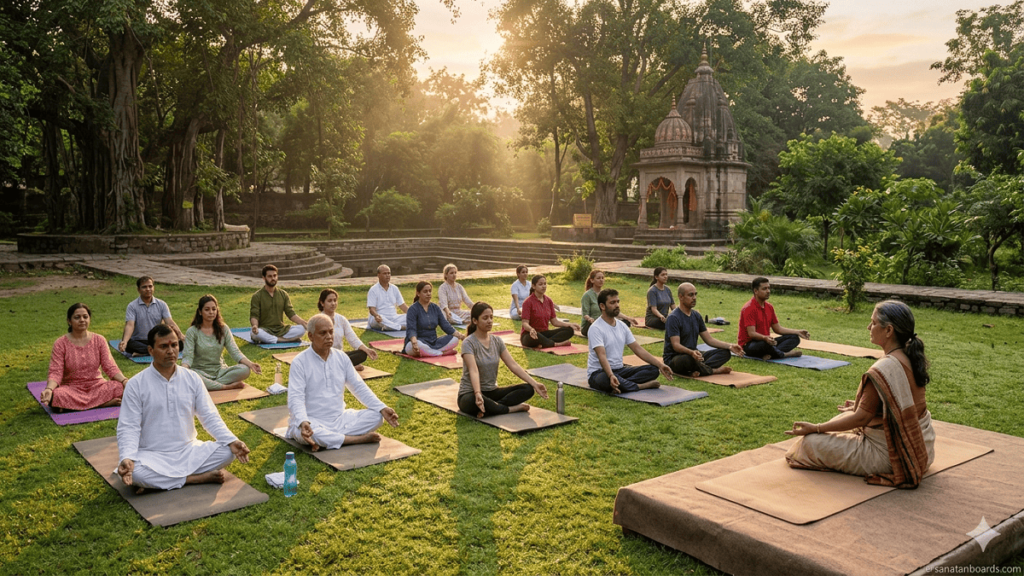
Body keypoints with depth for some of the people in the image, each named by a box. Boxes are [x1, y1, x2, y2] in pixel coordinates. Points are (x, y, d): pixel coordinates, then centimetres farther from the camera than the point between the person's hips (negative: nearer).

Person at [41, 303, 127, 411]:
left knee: (120, 388, -28)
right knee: (56, 396, -36)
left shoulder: (99, 340, 3)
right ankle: (103, 403, -23)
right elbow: (55, 373, -9)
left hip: (96, 386, 1)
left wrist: (125, 381, -22)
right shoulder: (61, 344, -2)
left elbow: (110, 366, -4)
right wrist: (49, 389, -30)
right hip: (71, 389, -1)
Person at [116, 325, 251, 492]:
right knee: (133, 471, -34)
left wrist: (232, 441, -13)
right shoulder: (136, 384, -5)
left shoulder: (192, 378, 3)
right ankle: (199, 477, -18)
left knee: (227, 451, -19)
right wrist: (127, 458, -28)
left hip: (189, 451, 3)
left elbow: (210, 417, 3)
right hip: (152, 456, -3)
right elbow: (128, 428, -9)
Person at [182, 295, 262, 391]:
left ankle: (209, 385, -22)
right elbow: (188, 357, -13)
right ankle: (228, 386, -25)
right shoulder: (192, 332, -5)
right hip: (201, 371, -2)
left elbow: (235, 352, -5)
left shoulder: (223, 329, 3)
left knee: (245, 370, -26)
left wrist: (250, 363, -24)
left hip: (220, 371, 3)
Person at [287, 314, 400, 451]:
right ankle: (359, 438, -20)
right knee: (307, 432, -39)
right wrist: (303, 422, -39)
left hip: (340, 419, 5)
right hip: (312, 422, -5)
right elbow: (296, 398, -18)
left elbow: (359, 387, 8)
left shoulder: (342, 358, 6)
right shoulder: (300, 362, -10)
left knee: (376, 416, -12)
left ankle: (325, 440, -21)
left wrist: (382, 409, -6)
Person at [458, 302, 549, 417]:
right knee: (473, 401, -43)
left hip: (492, 391, 6)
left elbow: (513, 365, -2)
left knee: (528, 389, -13)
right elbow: (473, 370, -30)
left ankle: (488, 410, -25)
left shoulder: (497, 341, 4)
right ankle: (512, 409, -21)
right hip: (470, 393, -6)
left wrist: (534, 383, -14)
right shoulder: (468, 343, -15)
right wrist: (478, 394, -47)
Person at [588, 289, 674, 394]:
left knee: (653, 369, -8)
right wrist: (611, 376, -45)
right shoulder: (596, 328, -16)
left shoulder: (622, 326, 9)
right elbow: (602, 356, -28)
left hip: (619, 370, 8)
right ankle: (641, 386, -23)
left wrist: (660, 364, -4)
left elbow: (638, 349, 7)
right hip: (598, 372, -8)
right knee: (607, 379, -44)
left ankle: (621, 384, -26)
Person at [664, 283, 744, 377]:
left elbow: (709, 339, 11)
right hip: (674, 358, -8)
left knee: (725, 352, -6)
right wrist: (691, 352, -43)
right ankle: (714, 370, -14)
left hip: (694, 355, 8)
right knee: (688, 359, -42)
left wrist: (730, 346, -4)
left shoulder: (696, 315, 11)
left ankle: (696, 370, -29)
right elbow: (676, 345, -23)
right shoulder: (673, 318, -14)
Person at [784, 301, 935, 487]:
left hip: (889, 454, -9)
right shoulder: (911, 359, 1)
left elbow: (862, 417, -22)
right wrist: (859, 406, 26)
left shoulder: (883, 369, -27)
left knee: (810, 442, -11)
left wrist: (815, 428, -14)